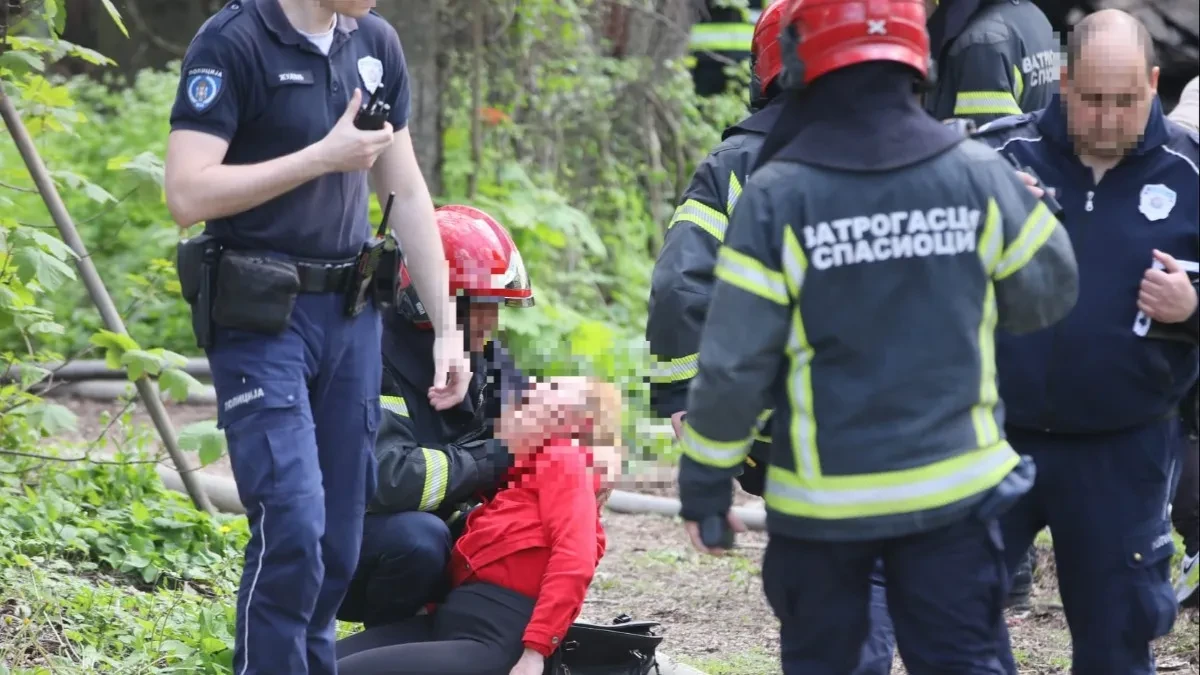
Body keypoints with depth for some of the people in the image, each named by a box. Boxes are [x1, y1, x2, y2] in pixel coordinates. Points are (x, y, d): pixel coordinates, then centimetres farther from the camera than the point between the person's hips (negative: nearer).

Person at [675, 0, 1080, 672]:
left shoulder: (778, 195, -13)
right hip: (954, 487, 1)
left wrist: (704, 489, 0)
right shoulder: (980, 175, -7)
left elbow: (732, 365, -12)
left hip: (823, 499, -1)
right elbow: (1051, 293, 8)